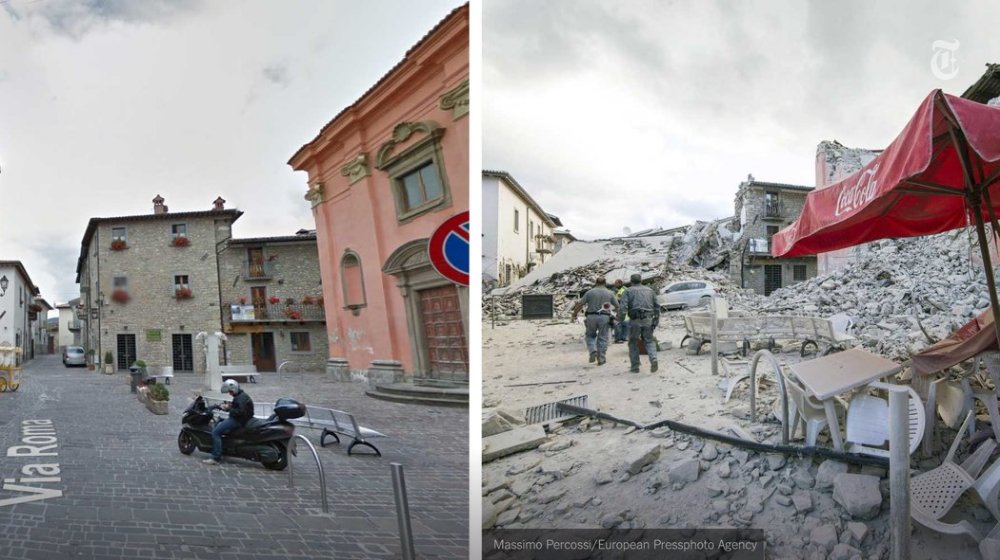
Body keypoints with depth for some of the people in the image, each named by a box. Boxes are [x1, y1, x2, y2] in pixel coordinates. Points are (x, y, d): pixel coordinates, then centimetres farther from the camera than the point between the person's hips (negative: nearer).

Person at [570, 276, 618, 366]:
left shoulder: (590, 292, 1)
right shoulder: (610, 293, 4)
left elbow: (580, 304, 0)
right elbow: (617, 306, 7)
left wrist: (574, 315, 8)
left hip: (591, 317, 0)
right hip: (604, 317, 0)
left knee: (590, 335, 18)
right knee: (602, 338, 9)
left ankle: (593, 351, -3)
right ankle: (601, 359, 9)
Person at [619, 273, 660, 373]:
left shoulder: (628, 291, 5)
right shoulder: (650, 290, 17)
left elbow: (623, 306, -9)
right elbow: (657, 307, 15)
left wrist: (619, 317, -7)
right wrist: (656, 319, 19)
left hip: (635, 320, -3)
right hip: (648, 319, 3)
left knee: (633, 343, 12)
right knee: (649, 341, 15)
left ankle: (635, 367, 12)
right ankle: (653, 359, -10)